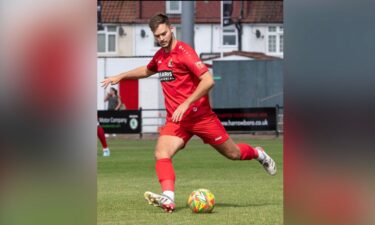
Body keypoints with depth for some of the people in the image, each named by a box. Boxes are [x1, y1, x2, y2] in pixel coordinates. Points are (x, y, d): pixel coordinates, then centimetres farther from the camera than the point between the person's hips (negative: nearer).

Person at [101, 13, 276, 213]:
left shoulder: (184, 52, -15)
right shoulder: (160, 56, 9)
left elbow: (208, 81, -22)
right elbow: (147, 71, 34)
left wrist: (186, 104, -26)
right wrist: (120, 76, 27)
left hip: (200, 115, -6)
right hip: (175, 120, 6)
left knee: (232, 153, 7)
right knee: (161, 154, -22)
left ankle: (258, 154, 40)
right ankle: (168, 198, -35)